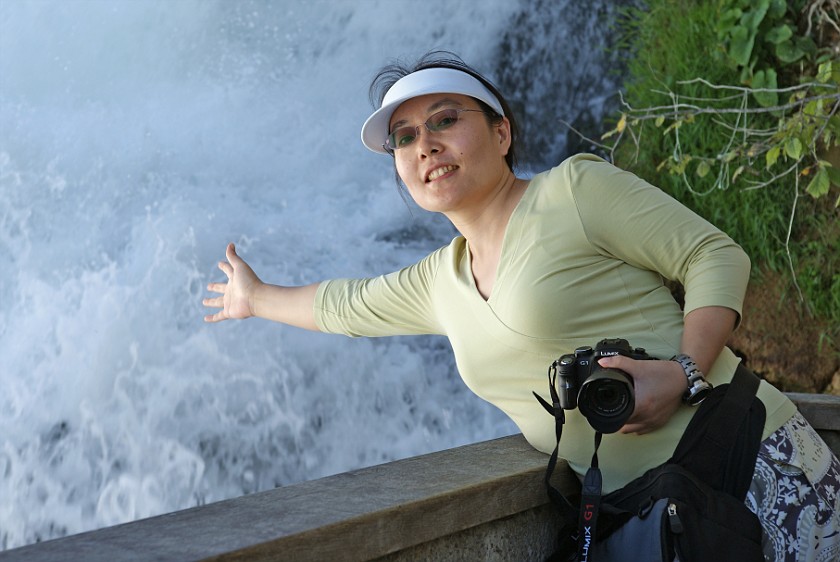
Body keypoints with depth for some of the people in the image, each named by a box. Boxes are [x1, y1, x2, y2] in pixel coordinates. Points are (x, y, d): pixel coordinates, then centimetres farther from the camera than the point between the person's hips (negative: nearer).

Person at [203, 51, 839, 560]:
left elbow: (717, 256, -6)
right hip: (627, 509, 6)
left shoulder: (576, 188, -5)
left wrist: (683, 374, -21)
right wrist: (258, 297, 47)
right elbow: (348, 305, 33)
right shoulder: (440, 280, 16)